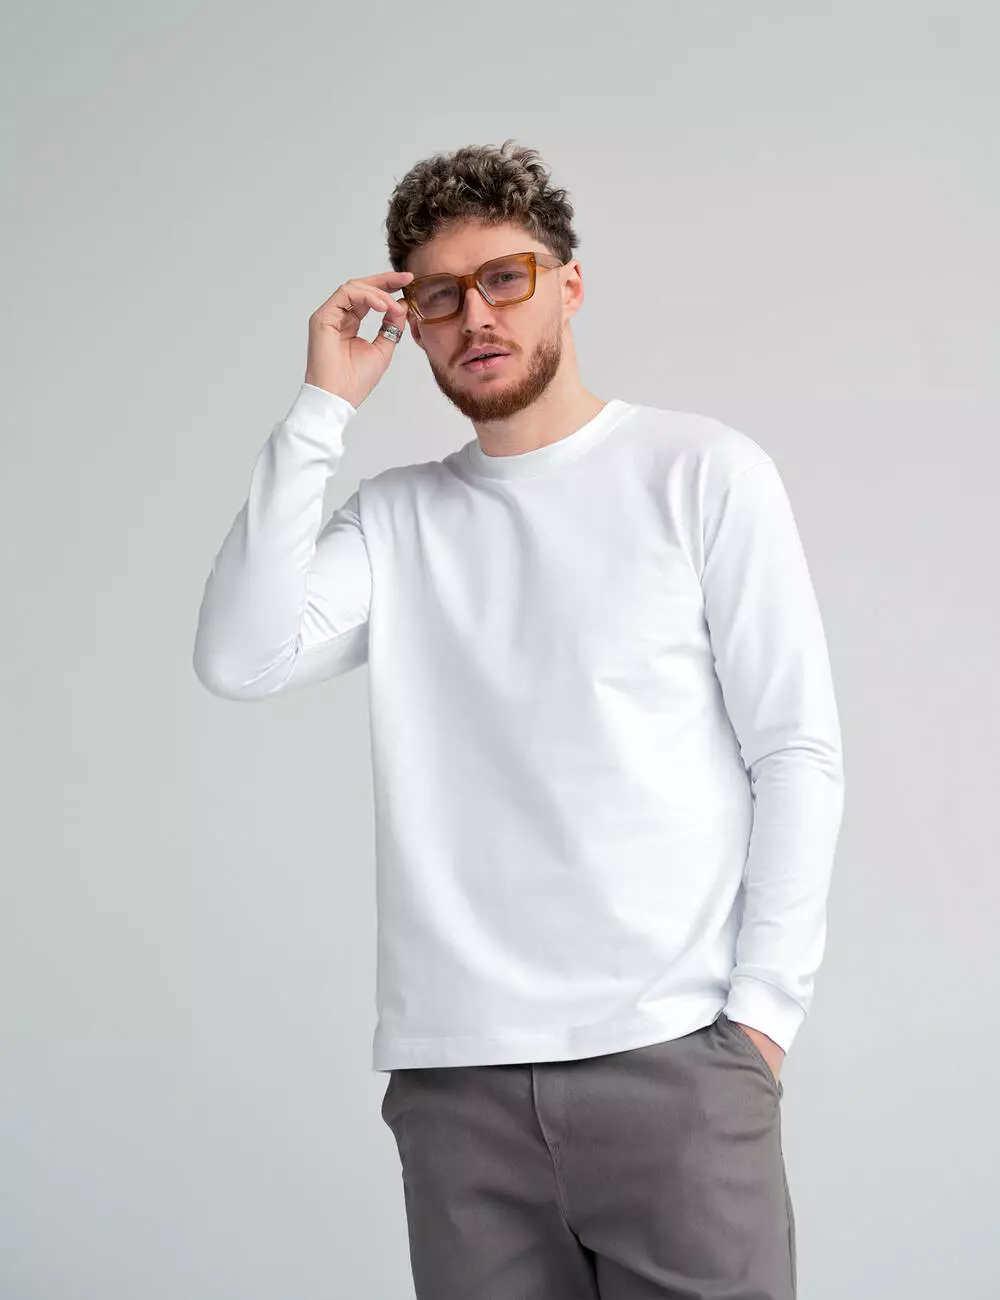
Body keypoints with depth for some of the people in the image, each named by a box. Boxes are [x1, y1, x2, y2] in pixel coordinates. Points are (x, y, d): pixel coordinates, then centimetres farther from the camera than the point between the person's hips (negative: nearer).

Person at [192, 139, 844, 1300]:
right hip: (452, 1073, 3)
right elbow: (239, 658, -5)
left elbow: (797, 752, 1)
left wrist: (763, 1005, -6)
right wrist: (322, 406, -2)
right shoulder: (396, 518, 12)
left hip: (672, 1057, -2)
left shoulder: (702, 472, 4)